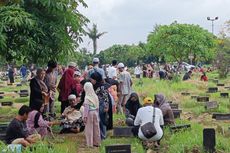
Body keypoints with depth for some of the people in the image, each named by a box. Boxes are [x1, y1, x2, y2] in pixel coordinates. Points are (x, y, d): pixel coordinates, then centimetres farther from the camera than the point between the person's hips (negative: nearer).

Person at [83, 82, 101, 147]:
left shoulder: (87, 97, -14)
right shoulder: (95, 96, 2)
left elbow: (86, 108, -14)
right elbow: (97, 107, 8)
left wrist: (85, 116, -10)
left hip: (89, 113, -5)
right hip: (95, 113, 5)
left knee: (89, 128, 2)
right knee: (96, 128, 12)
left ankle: (90, 143, 6)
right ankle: (97, 142, 20)